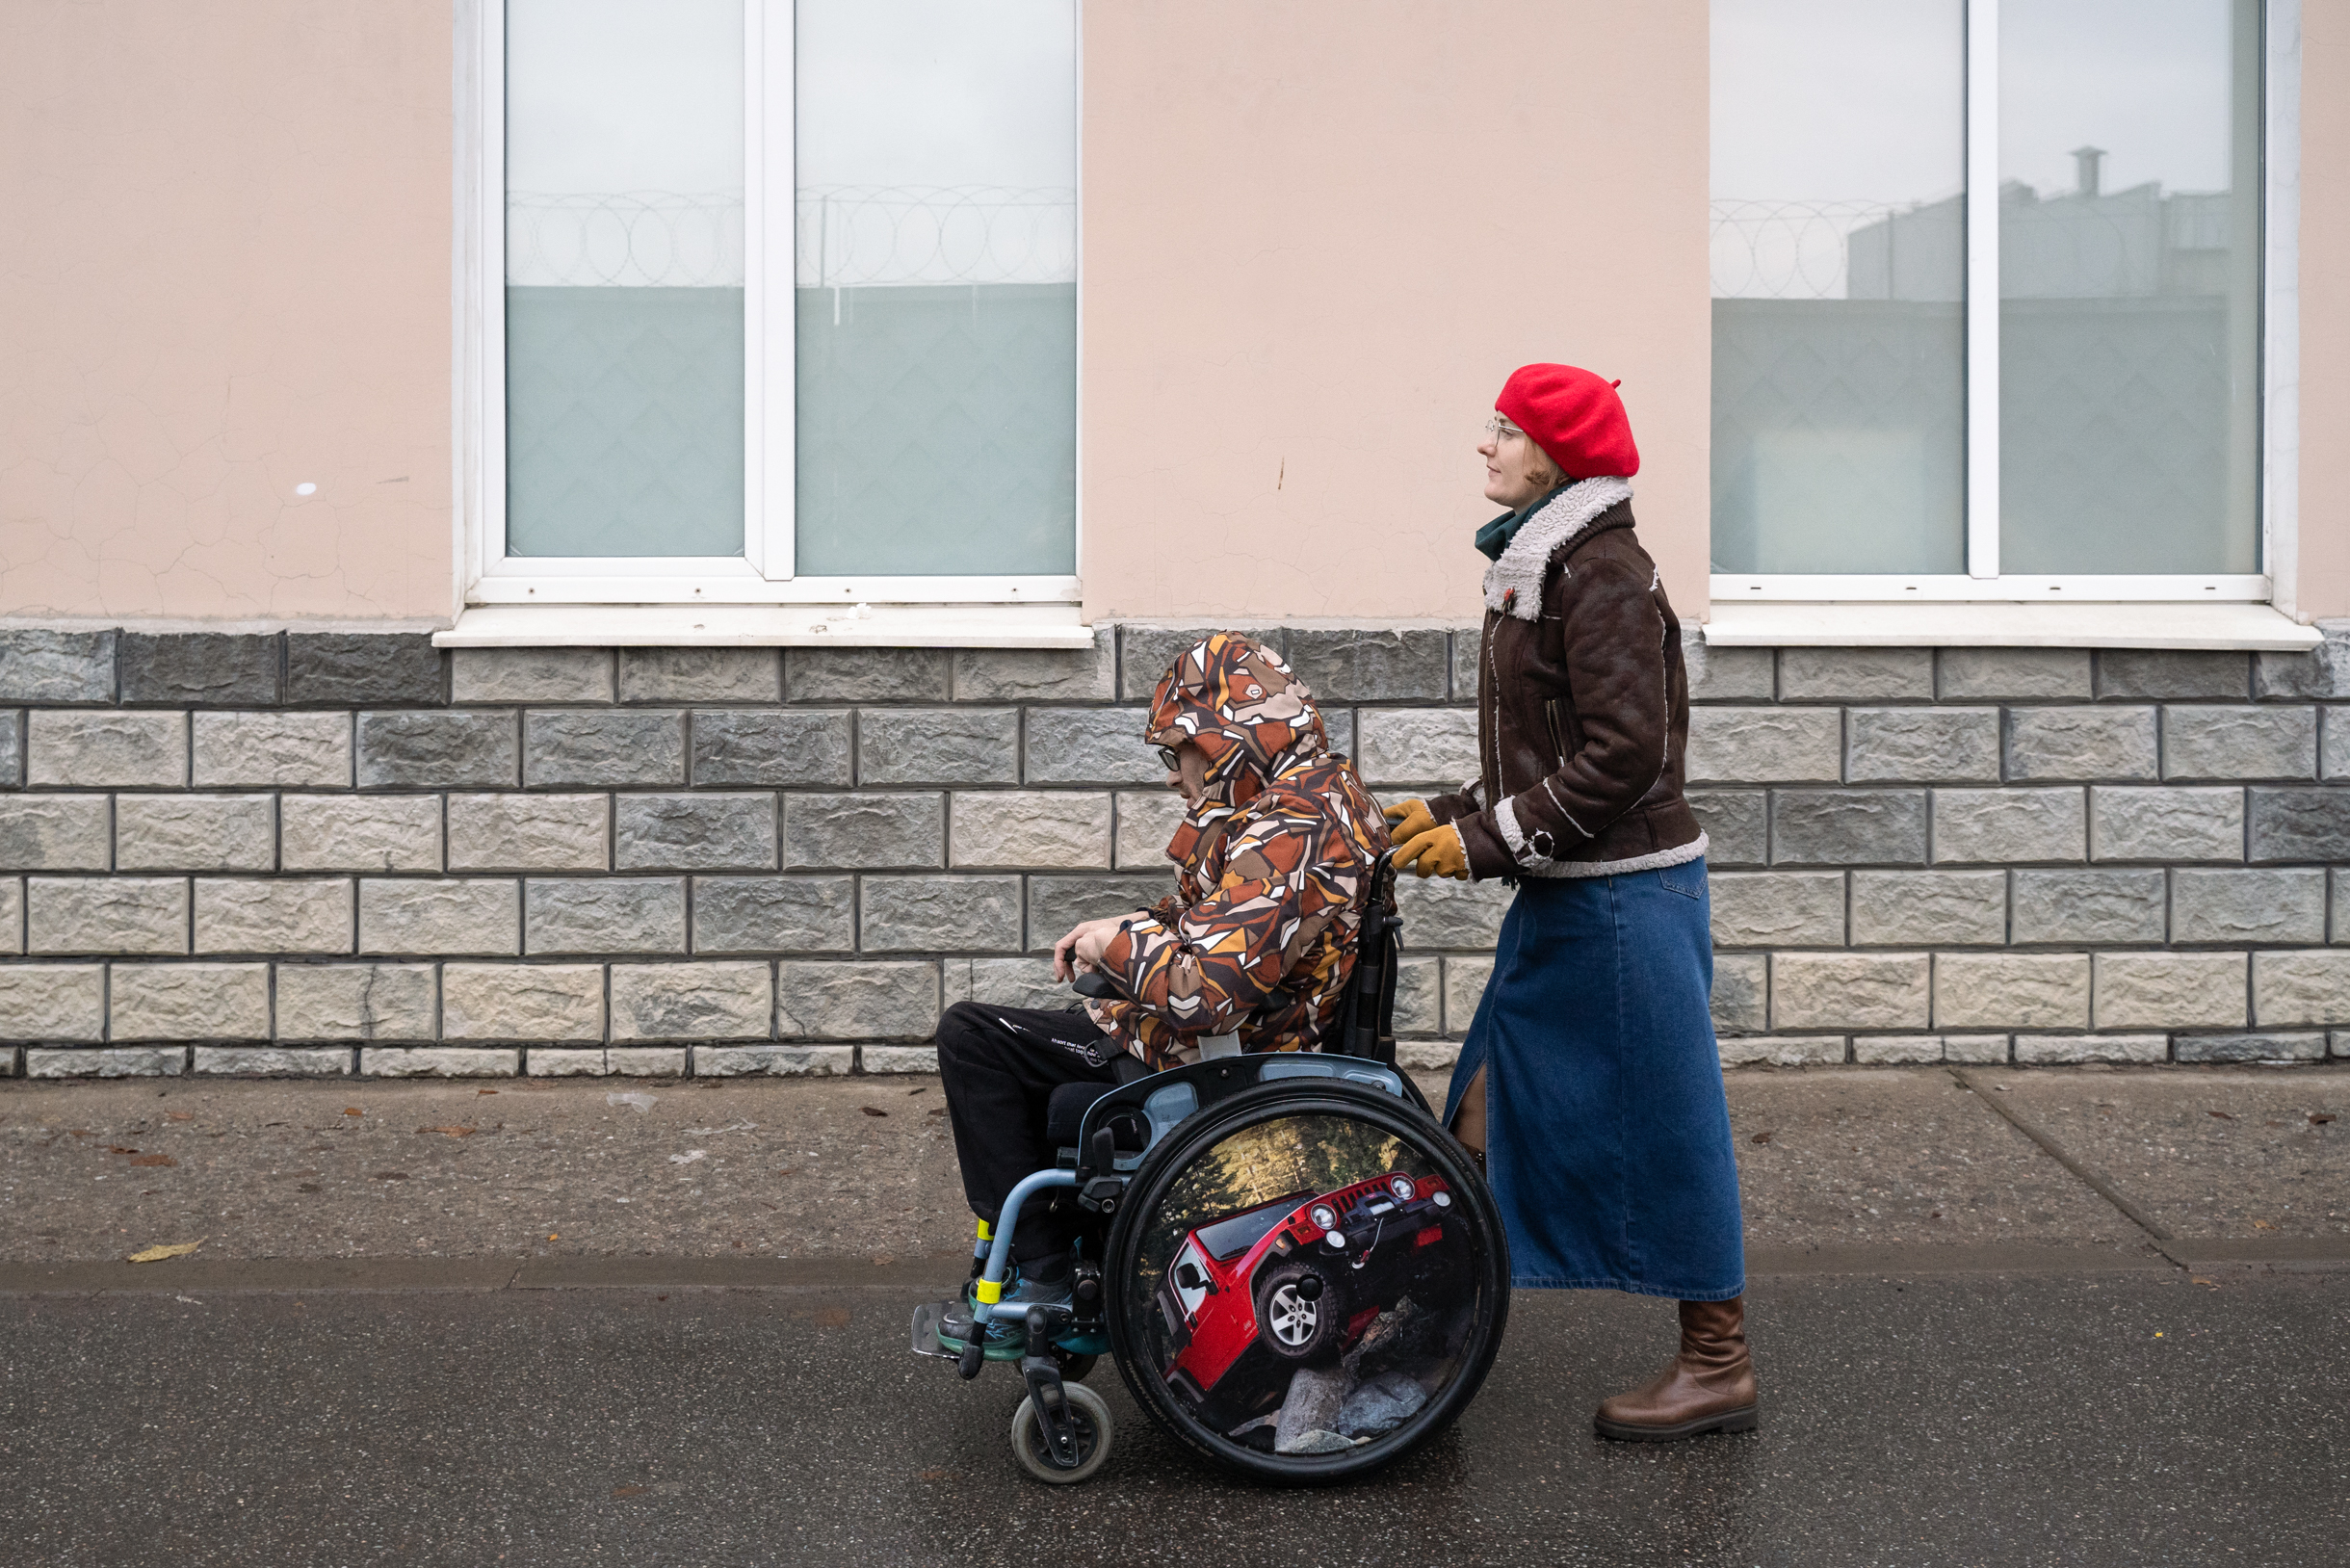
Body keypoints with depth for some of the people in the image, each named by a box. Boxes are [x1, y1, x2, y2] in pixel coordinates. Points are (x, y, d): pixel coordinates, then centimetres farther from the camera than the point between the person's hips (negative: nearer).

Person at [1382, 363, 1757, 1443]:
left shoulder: (1605, 574, -16)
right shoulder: (1534, 566, 14)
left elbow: (1625, 753, -22)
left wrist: (1489, 839, -19)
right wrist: (1454, 815, 9)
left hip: (1624, 895, -9)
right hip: (1558, 897, 10)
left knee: (1655, 1119, 0)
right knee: (1491, 1109, 10)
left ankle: (1717, 1363, 13)